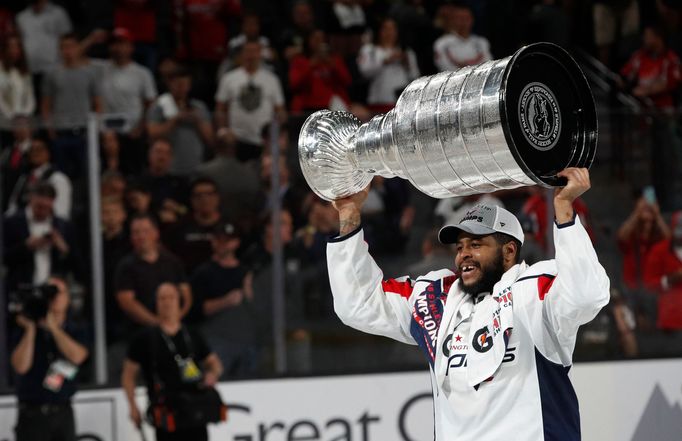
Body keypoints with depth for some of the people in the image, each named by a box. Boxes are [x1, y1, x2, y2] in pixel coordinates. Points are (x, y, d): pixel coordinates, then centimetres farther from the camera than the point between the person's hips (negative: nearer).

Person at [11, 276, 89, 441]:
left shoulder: (73, 333, 7)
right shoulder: (26, 332, -1)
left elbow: (77, 356, -16)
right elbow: (21, 366, -15)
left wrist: (53, 326, -17)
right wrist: (30, 329, -16)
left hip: (63, 413, 3)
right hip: (32, 414, -3)